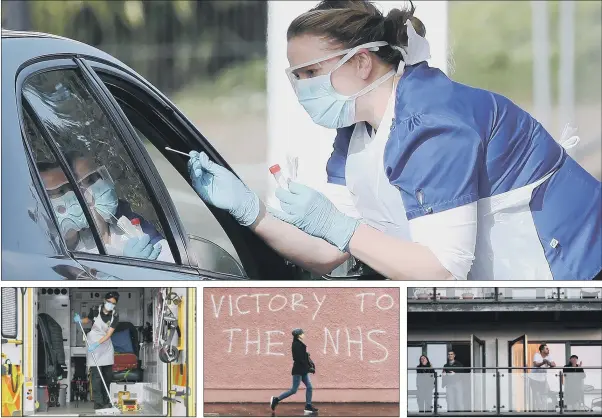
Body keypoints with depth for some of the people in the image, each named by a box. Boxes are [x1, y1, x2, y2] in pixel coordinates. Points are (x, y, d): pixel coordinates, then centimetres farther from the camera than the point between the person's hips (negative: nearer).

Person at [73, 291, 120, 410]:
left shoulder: (115, 316, -8)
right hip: (93, 343, -3)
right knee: (96, 375, -10)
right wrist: (80, 320, -11)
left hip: (105, 345, 3)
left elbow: (108, 334, -16)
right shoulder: (95, 311, -10)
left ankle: (106, 401, 21)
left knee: (108, 375, 8)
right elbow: (88, 320, 11)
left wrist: (97, 344, -28)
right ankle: (98, 403, -12)